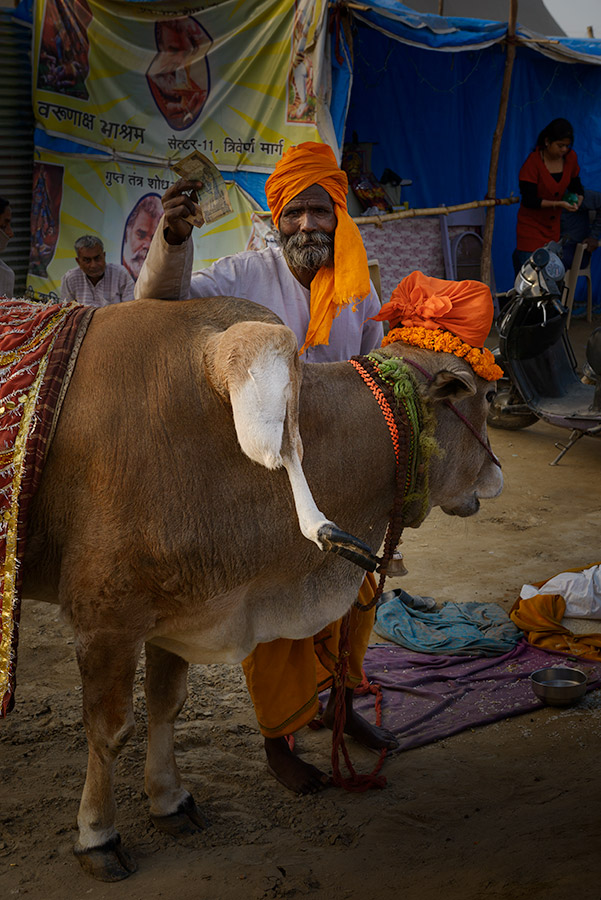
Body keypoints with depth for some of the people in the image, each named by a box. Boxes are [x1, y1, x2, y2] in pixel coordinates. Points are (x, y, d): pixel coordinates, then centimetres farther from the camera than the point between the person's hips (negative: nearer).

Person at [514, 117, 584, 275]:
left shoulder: (570, 158, 0)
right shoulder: (533, 163, -15)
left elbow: (575, 183, 18)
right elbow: (529, 200, -17)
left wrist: (577, 199, -4)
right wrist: (559, 204, -24)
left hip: (553, 224, 5)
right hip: (531, 224, -5)